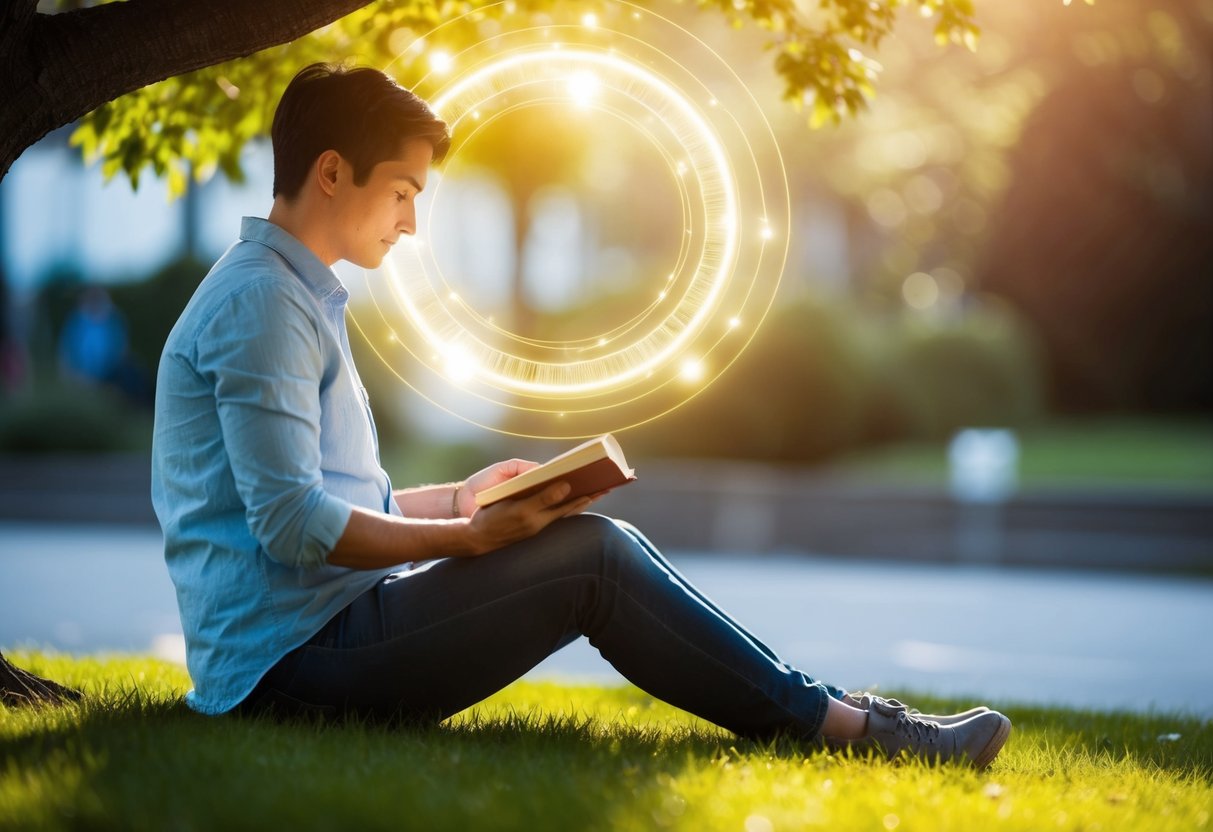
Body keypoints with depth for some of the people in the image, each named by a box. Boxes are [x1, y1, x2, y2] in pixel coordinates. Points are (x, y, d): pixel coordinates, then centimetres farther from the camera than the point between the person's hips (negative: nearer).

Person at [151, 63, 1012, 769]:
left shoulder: (292, 298, 19)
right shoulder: (261, 304, -14)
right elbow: (292, 524, -22)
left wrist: (460, 497, 12)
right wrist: (471, 535, -18)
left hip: (310, 634, 10)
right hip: (290, 656, -10)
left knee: (598, 553, 7)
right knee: (592, 555, -16)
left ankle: (815, 711, 7)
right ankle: (837, 723, -7)